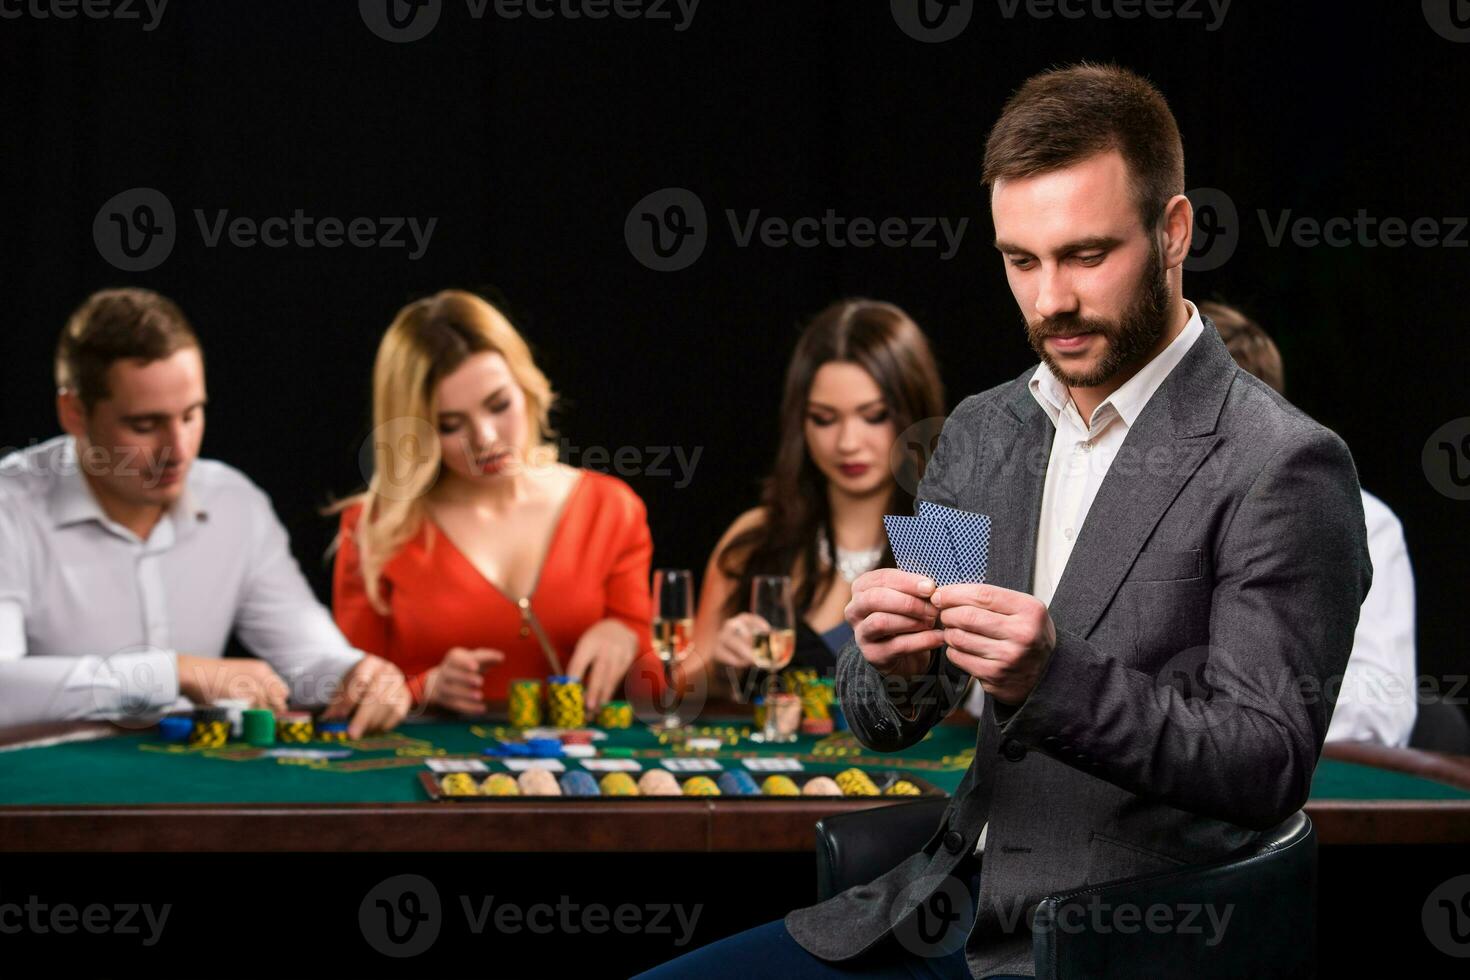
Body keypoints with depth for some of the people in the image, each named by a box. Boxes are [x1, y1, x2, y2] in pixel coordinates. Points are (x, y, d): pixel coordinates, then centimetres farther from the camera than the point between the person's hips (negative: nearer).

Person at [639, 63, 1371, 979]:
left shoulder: (1282, 466, -12)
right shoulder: (982, 431, 10)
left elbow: (1270, 767, -17)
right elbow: (886, 724, 11)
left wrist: (1053, 677, -29)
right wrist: (894, 665, -14)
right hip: (948, 905, 7)